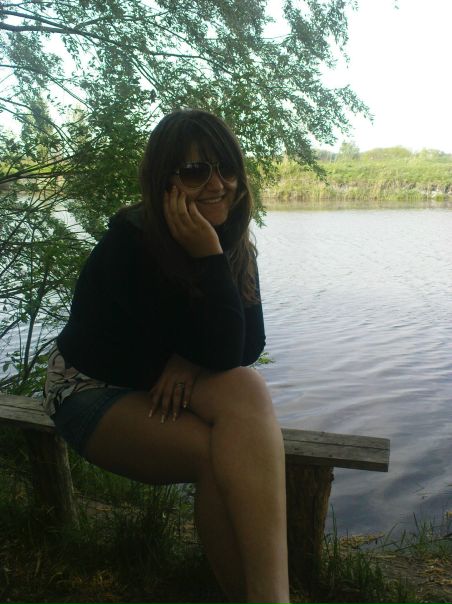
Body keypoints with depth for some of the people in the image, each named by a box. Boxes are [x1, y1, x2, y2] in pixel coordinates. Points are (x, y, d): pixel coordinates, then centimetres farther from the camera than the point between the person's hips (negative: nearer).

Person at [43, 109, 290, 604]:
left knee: (247, 391, -30)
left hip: (172, 385, 5)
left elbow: (248, 345, -6)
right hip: (93, 391, -4)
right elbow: (220, 352, -29)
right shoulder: (131, 243, -25)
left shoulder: (234, 242, -5)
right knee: (221, 456, -30)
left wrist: (190, 363, -22)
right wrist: (209, 257, -34)